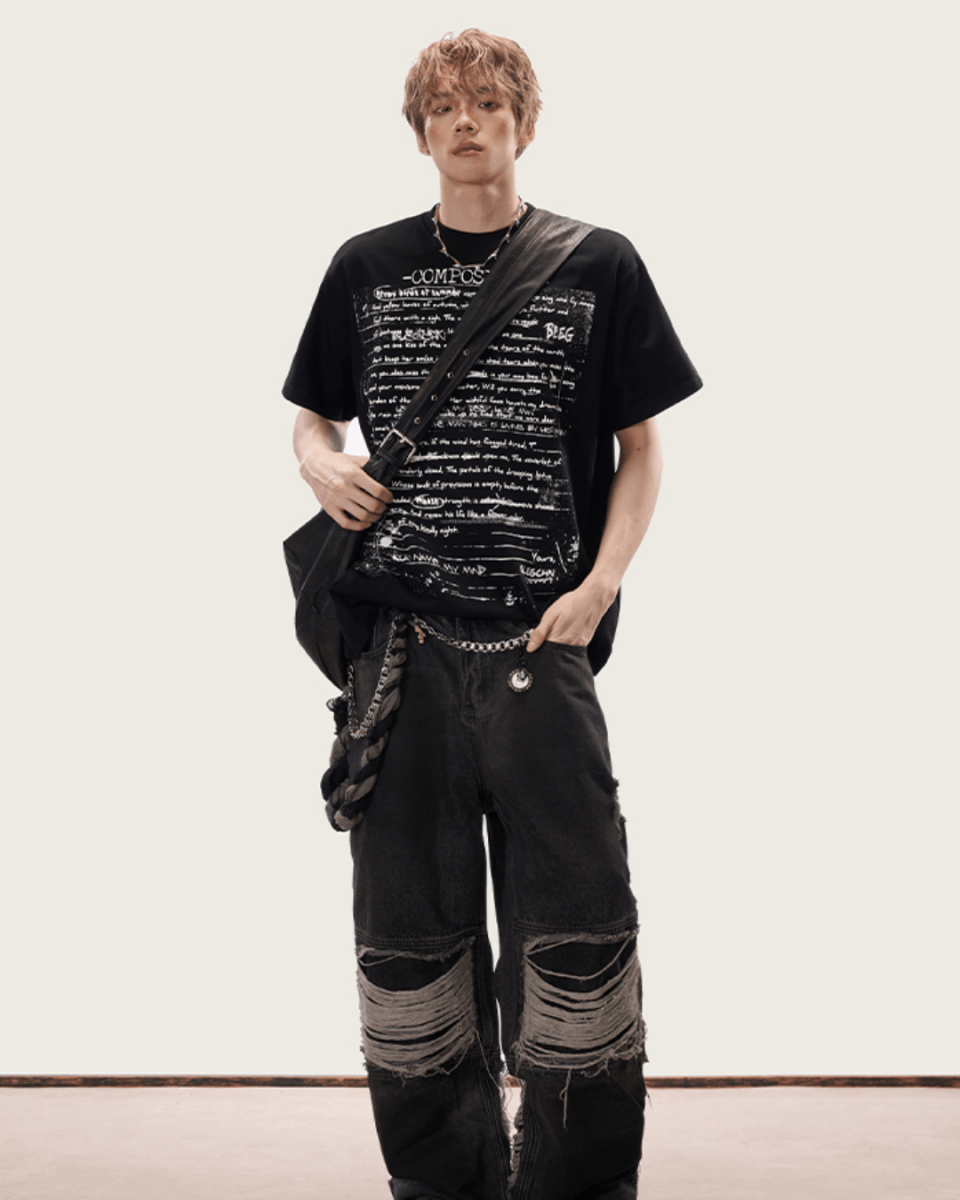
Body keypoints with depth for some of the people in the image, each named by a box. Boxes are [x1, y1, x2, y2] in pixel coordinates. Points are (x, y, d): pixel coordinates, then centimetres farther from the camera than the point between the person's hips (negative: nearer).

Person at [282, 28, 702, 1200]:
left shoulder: (599, 267, 7)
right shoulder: (367, 268, 12)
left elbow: (640, 447, 9)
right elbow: (312, 421, 21)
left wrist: (601, 585, -5)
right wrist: (322, 468, -3)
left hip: (541, 641, -1)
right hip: (400, 641, 2)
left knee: (577, 921, -2)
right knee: (409, 926, 7)